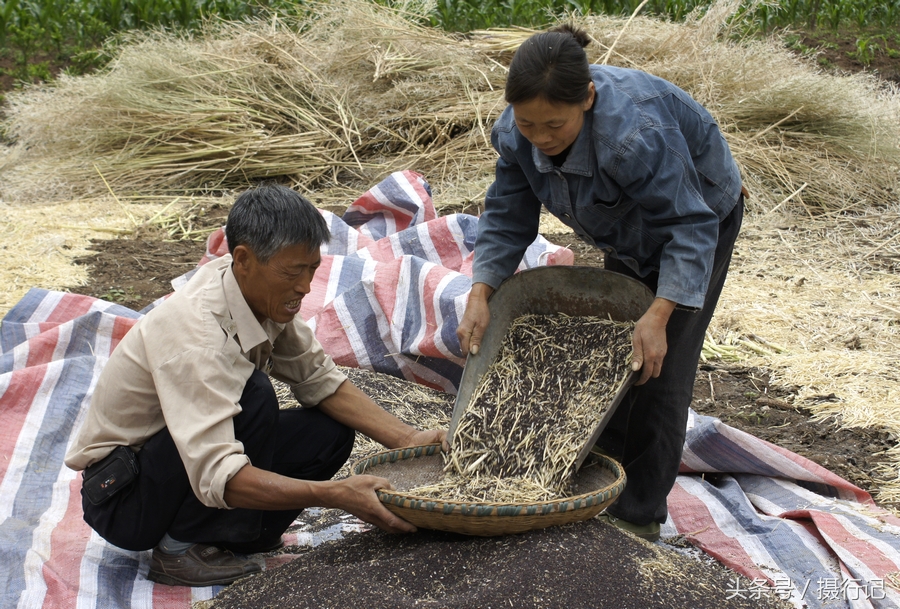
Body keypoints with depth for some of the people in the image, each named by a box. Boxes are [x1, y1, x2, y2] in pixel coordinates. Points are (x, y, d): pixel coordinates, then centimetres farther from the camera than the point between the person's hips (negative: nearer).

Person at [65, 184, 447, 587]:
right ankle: (181, 548, -15)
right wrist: (337, 495, -47)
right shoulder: (195, 334, -34)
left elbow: (319, 381, -1)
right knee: (254, 395, -31)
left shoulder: (264, 293, -10)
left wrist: (407, 440, -12)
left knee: (332, 431, -6)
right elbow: (216, 477, -42)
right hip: (119, 495, -8)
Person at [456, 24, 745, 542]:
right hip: (631, 236, 7)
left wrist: (659, 315, -47)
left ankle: (639, 515, -3)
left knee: (658, 365, -11)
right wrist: (481, 296, -24)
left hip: (700, 212, -6)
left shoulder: (634, 131, -43)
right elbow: (507, 218, -12)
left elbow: (690, 225, -38)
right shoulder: (517, 132, -23)